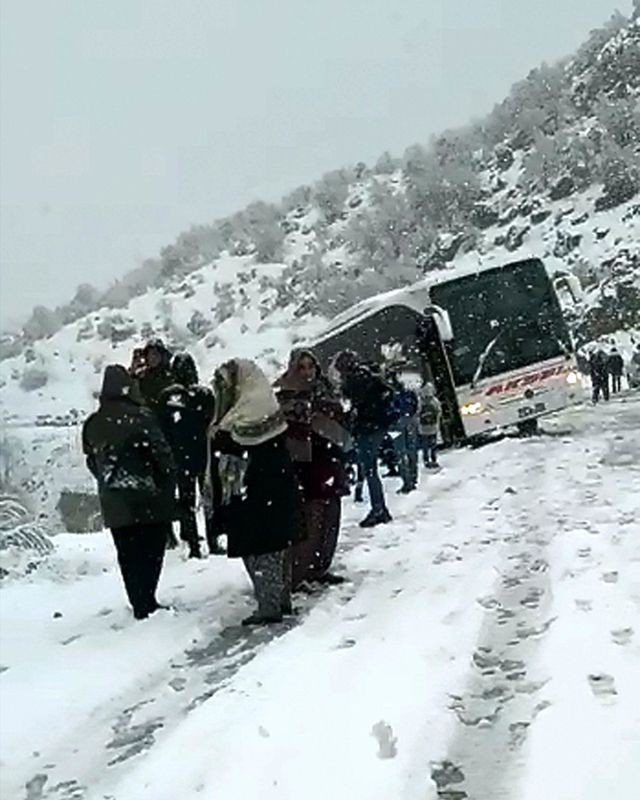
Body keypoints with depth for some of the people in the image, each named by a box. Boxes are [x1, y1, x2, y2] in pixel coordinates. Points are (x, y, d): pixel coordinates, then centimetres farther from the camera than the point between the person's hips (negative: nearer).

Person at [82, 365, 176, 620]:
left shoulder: (92, 425, 3)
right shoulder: (140, 418, -13)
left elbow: (92, 462, 10)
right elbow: (162, 455, -11)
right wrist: (169, 488, 0)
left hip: (114, 504, 5)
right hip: (149, 500, -5)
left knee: (128, 556, 11)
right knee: (151, 552, 2)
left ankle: (141, 604, 14)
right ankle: (146, 604, -3)